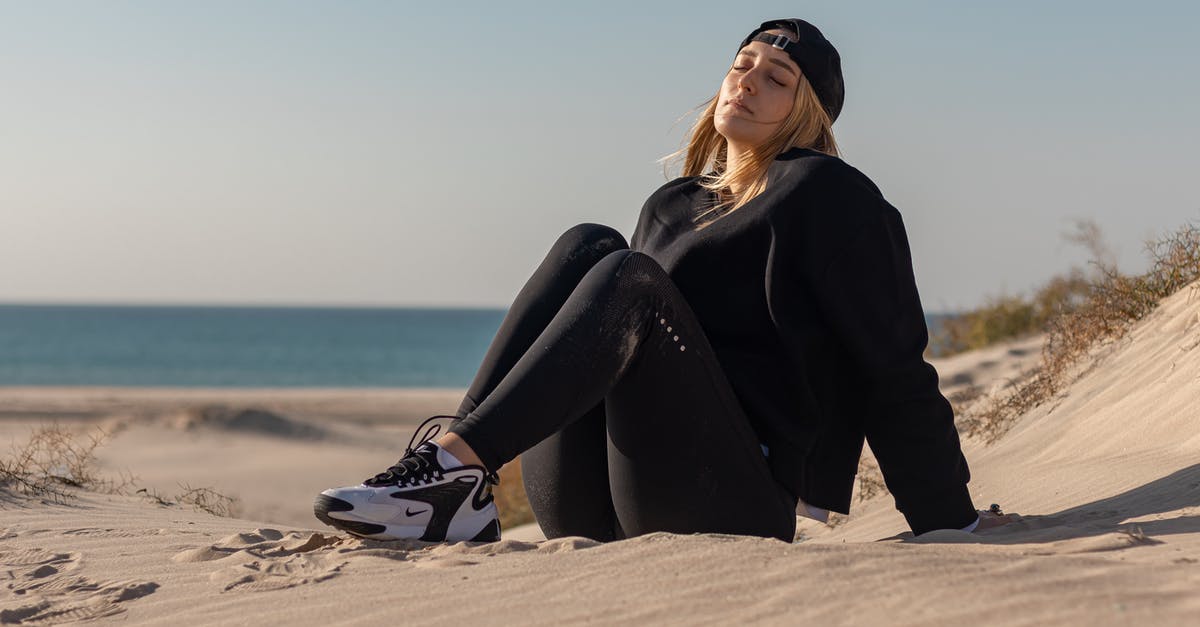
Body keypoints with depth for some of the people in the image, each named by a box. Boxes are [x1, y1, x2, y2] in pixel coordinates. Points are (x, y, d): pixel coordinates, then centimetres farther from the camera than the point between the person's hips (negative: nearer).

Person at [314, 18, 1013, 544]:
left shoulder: (825, 196, 4)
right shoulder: (670, 206, 23)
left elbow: (894, 367, 0)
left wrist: (949, 519, 0)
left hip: (733, 505, -5)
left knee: (626, 275, -23)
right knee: (588, 245, -11)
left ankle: (456, 465, -39)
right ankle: (460, 492, -28)